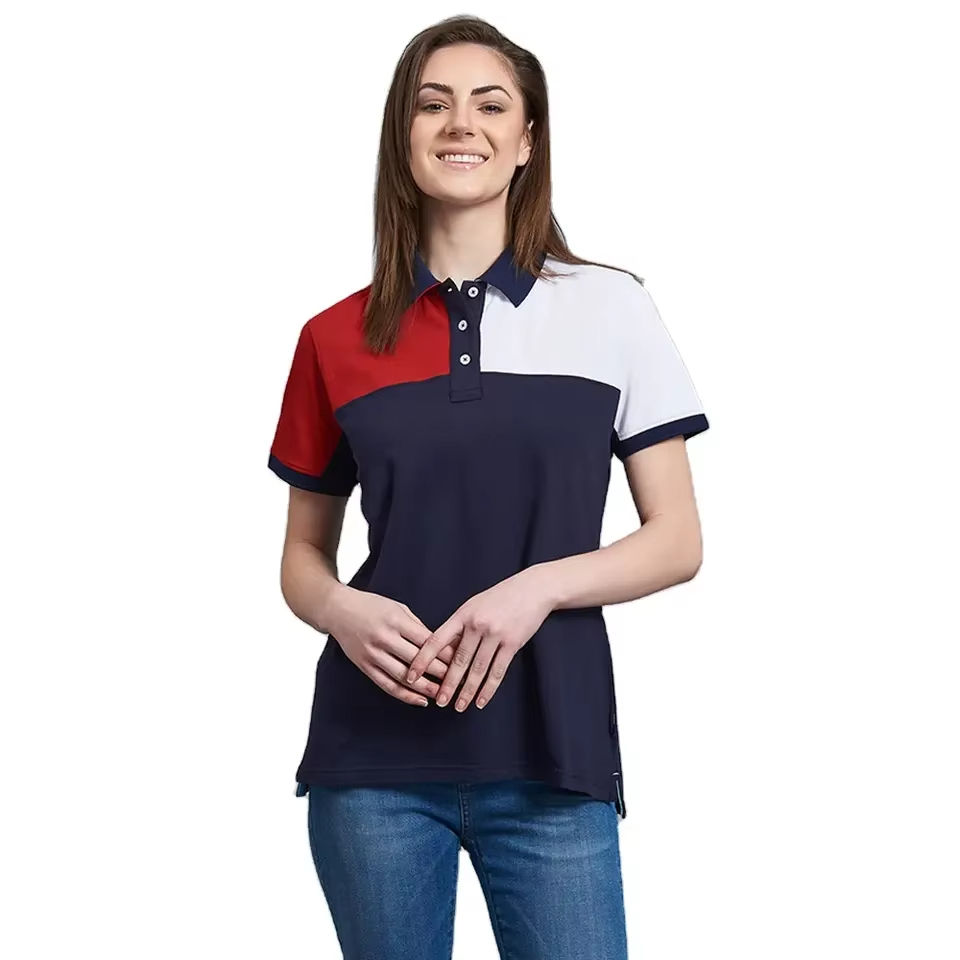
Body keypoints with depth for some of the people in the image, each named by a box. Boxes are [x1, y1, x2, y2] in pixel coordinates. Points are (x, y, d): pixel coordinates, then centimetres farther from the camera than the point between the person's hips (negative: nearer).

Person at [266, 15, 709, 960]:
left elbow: (678, 542, 2)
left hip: (551, 760, -1)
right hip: (374, 757, 2)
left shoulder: (611, 308, 2)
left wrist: (539, 587, -15)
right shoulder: (337, 338, 5)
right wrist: (342, 610, -9)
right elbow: (302, 555, 13)